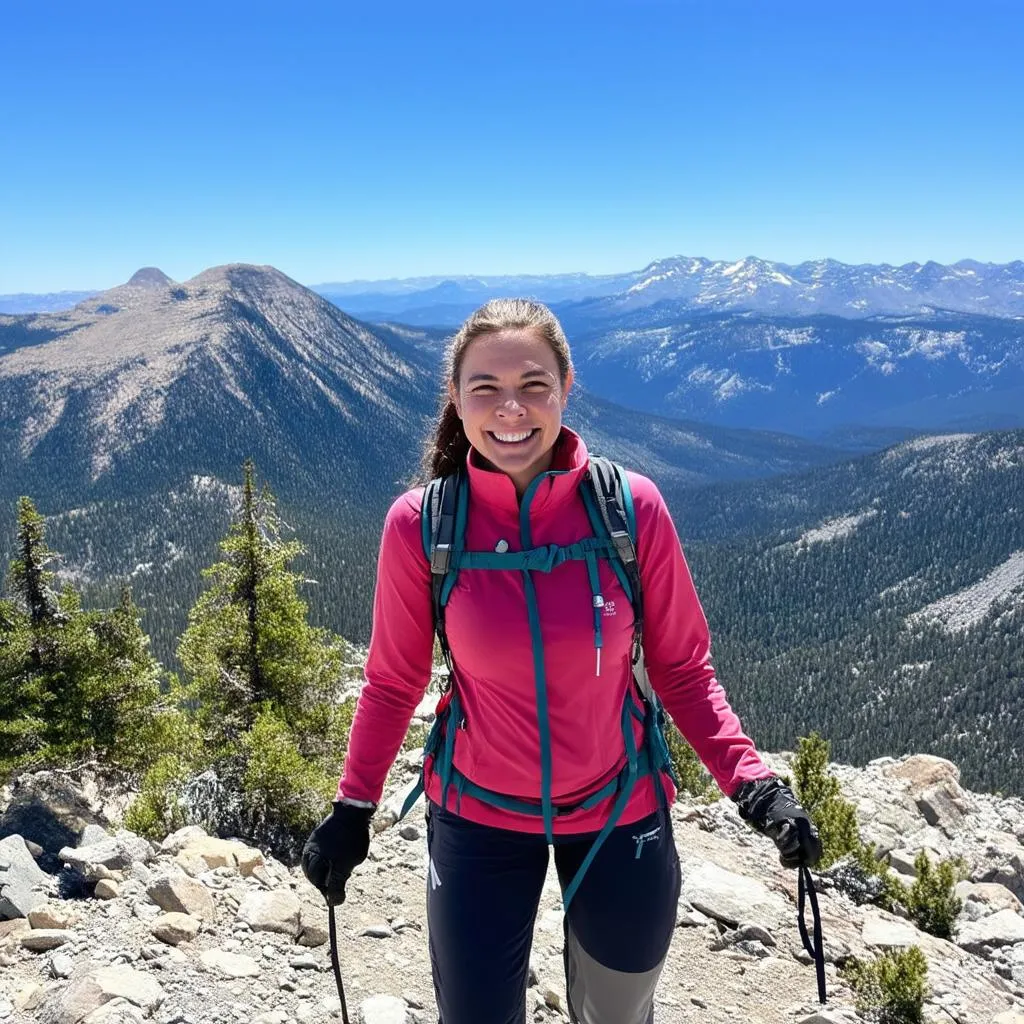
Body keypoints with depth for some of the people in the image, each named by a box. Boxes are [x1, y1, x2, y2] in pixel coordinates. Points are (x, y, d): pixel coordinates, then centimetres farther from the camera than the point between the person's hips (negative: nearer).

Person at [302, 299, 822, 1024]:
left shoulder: (631, 507, -16)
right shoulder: (420, 524, -16)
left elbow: (682, 667, -6)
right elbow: (395, 681, -3)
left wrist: (752, 782, -15)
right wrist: (353, 808, -3)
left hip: (619, 812, 1)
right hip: (478, 816, -1)